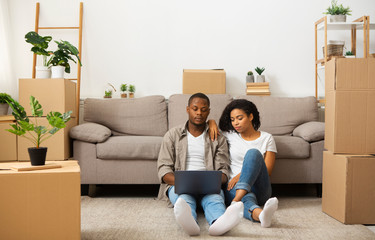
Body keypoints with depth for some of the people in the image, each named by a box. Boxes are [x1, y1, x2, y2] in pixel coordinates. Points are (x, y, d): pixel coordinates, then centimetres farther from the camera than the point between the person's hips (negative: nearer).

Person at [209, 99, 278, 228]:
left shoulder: (266, 138, 11)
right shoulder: (230, 136, 16)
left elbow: (267, 170, 2)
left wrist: (241, 175, -12)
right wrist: (212, 122, 4)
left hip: (259, 189, 0)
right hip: (234, 187, 0)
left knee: (253, 152, -30)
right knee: (247, 198, -39)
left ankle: (236, 201, -50)